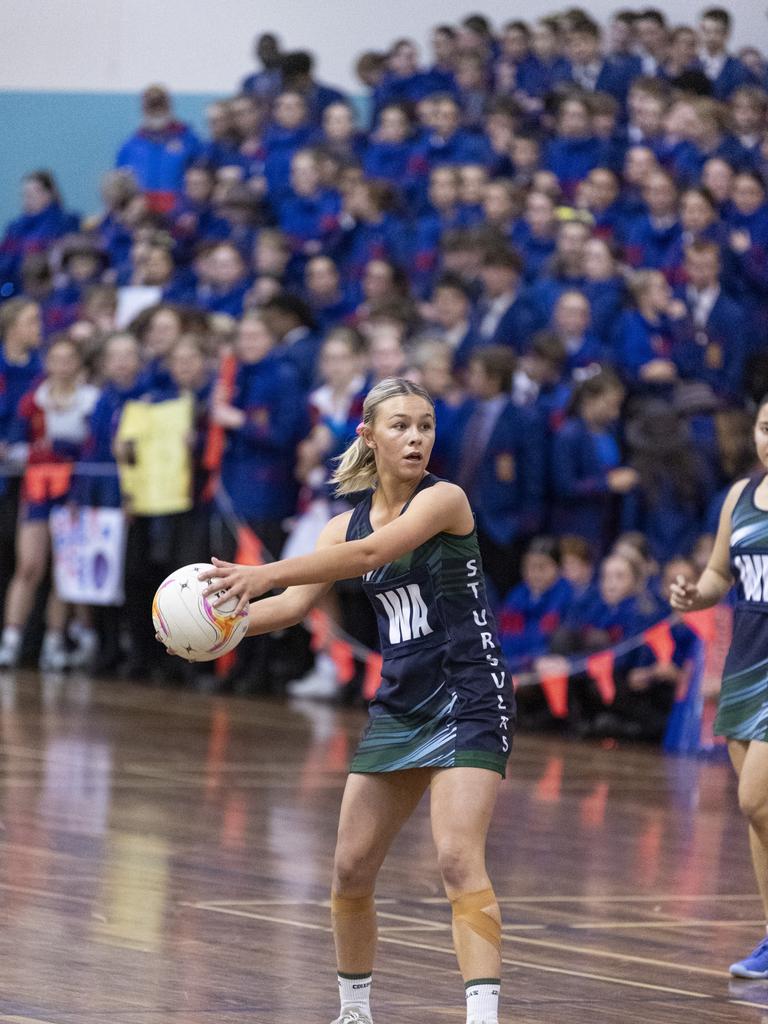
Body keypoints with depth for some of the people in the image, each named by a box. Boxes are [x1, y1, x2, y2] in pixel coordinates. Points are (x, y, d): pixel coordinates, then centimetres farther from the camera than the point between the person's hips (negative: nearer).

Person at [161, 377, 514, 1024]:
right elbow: (293, 606, 2)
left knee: (458, 857, -22)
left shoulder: (444, 499, -11)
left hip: (469, 698, -7)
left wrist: (263, 574, -37)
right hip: (399, 703, 7)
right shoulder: (347, 524, 9)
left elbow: (372, 552, -27)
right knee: (352, 867, 7)